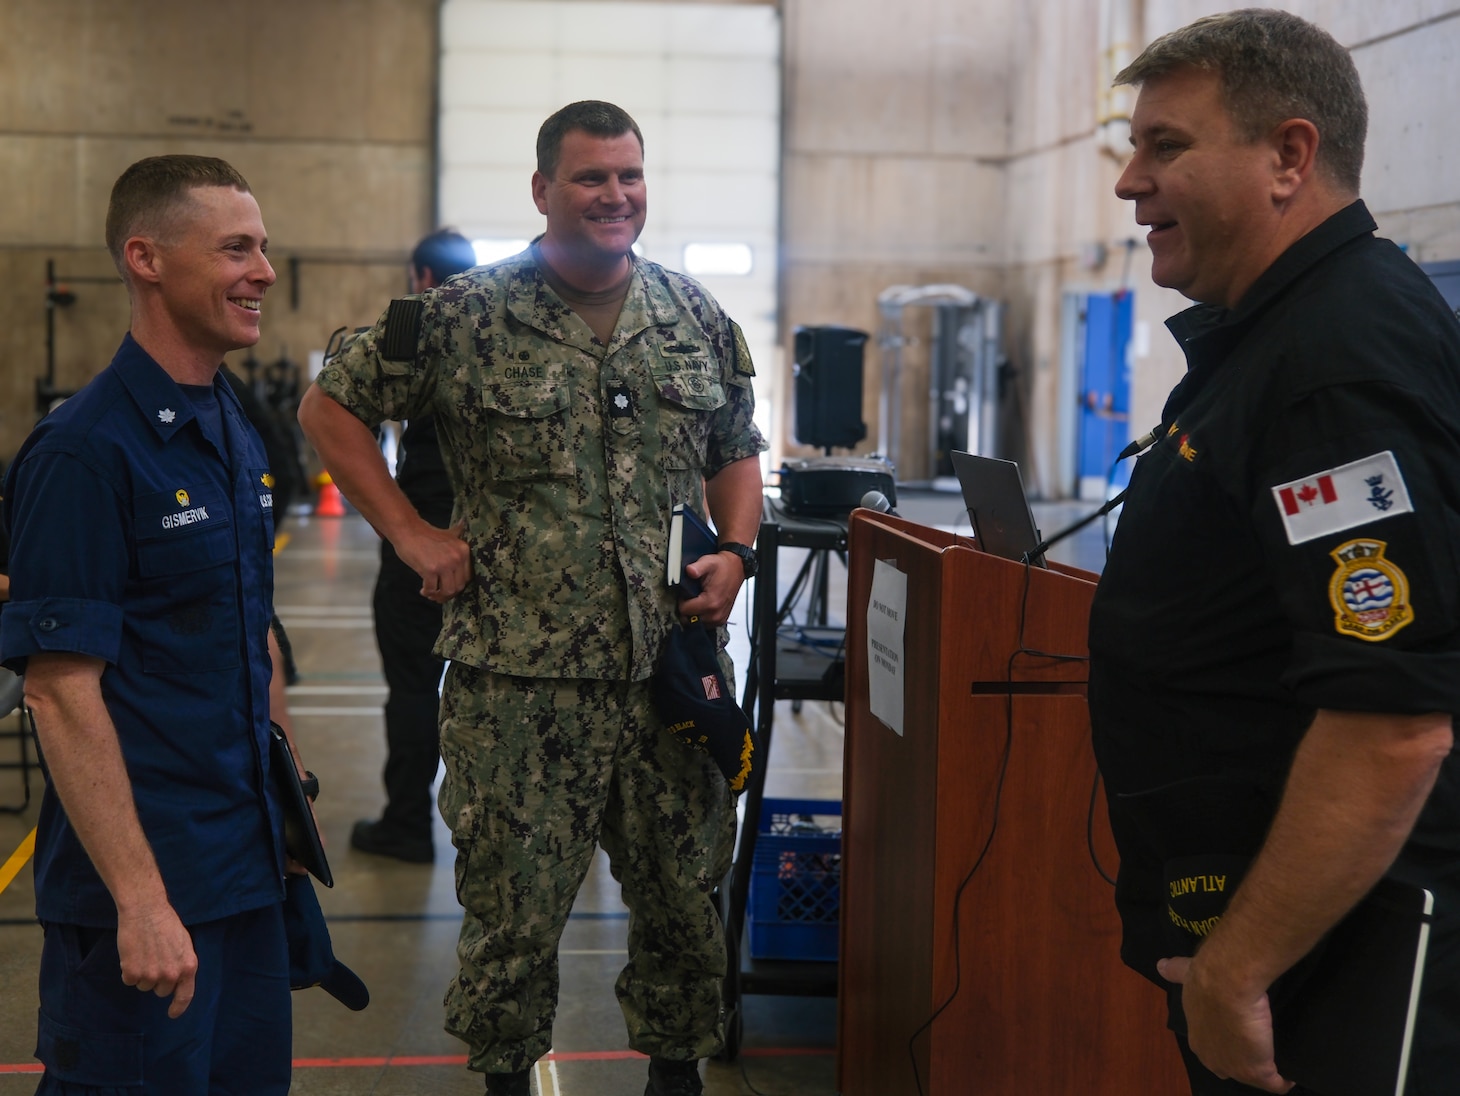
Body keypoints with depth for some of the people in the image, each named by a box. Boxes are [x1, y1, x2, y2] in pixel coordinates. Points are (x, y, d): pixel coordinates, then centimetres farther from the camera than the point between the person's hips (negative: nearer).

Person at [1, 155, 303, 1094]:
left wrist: (279, 805, 15)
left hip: (248, 872, 8)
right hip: (146, 882, -8)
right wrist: (140, 900, -22)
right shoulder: (85, 451, -16)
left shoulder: (237, 433, 11)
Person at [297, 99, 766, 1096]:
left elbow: (736, 455, 19)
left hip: (673, 668, 4)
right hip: (519, 675, -3)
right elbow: (331, 407, 4)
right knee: (515, 905, 3)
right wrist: (412, 534, -3)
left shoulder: (698, 318, 9)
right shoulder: (465, 318, -3)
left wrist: (735, 553, 1)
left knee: (683, 895, 12)